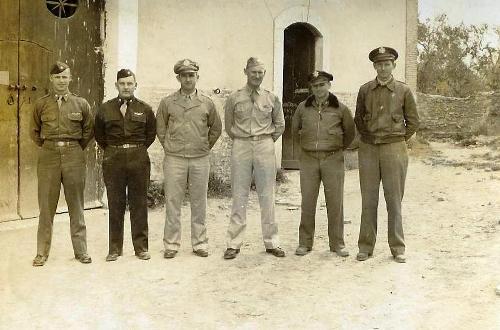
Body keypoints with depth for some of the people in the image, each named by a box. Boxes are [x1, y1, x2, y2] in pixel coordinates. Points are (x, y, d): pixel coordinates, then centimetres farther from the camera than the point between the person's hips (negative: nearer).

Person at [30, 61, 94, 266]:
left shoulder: (81, 103, 4)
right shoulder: (41, 104, 6)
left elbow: (88, 131, 13)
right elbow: (34, 132, 16)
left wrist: (76, 148, 8)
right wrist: (47, 148, 8)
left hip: (74, 156, 0)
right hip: (48, 156, 1)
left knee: (76, 205, 5)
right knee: (46, 206, 3)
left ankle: (80, 251, 13)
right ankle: (42, 253, 11)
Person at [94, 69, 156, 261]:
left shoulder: (145, 109, 4)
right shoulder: (105, 109, 6)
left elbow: (151, 133, 13)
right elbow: (99, 134, 15)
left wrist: (138, 150, 8)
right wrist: (112, 151, 9)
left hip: (139, 159, 0)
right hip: (113, 160, 1)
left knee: (139, 204, 4)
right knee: (115, 205, 4)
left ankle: (141, 247, 13)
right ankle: (115, 248, 14)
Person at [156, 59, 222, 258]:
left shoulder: (206, 103, 5)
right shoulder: (167, 103, 4)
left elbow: (216, 128, 17)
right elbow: (160, 128, 15)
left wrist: (205, 147, 12)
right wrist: (169, 147, 10)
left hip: (200, 160, 1)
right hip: (174, 159, 0)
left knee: (199, 203, 6)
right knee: (172, 203, 2)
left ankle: (199, 243, 16)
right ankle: (171, 244, 11)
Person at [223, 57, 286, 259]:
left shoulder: (271, 99, 5)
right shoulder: (234, 98, 2)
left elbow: (280, 125, 15)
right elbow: (228, 126, 13)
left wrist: (268, 141, 7)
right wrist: (239, 140, 7)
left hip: (265, 147, 1)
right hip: (241, 147, 0)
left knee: (267, 196, 5)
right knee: (239, 196, 3)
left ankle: (271, 242, 14)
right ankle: (234, 244, 9)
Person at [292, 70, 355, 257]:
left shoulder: (340, 108, 1)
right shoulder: (303, 108, 5)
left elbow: (350, 132, 14)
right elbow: (294, 130, 20)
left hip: (333, 159, -1)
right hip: (309, 159, 1)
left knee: (335, 202, 2)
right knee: (307, 201, 3)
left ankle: (337, 243, 14)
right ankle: (305, 243, 13)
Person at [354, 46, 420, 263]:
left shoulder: (403, 91, 2)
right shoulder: (365, 90, 7)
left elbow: (413, 121, 8)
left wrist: (398, 140, 4)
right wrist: (368, 138, 8)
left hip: (394, 149, -1)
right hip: (368, 149, 2)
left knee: (394, 199, 3)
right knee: (368, 200, 5)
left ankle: (397, 248, 12)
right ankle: (366, 247, 12)